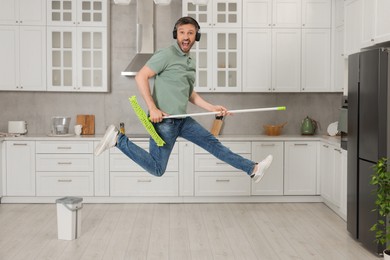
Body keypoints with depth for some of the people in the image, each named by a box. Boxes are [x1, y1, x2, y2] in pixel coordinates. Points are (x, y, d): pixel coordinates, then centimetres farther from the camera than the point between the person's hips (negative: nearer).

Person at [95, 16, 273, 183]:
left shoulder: (190, 62, 15)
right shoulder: (166, 55, -12)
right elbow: (141, 77, -17)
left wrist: (212, 108, 15)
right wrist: (152, 108, -23)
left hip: (182, 120, 8)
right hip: (163, 120, -8)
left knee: (211, 142, 10)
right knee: (157, 169, -3)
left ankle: (252, 169, 18)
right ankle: (118, 139, 6)